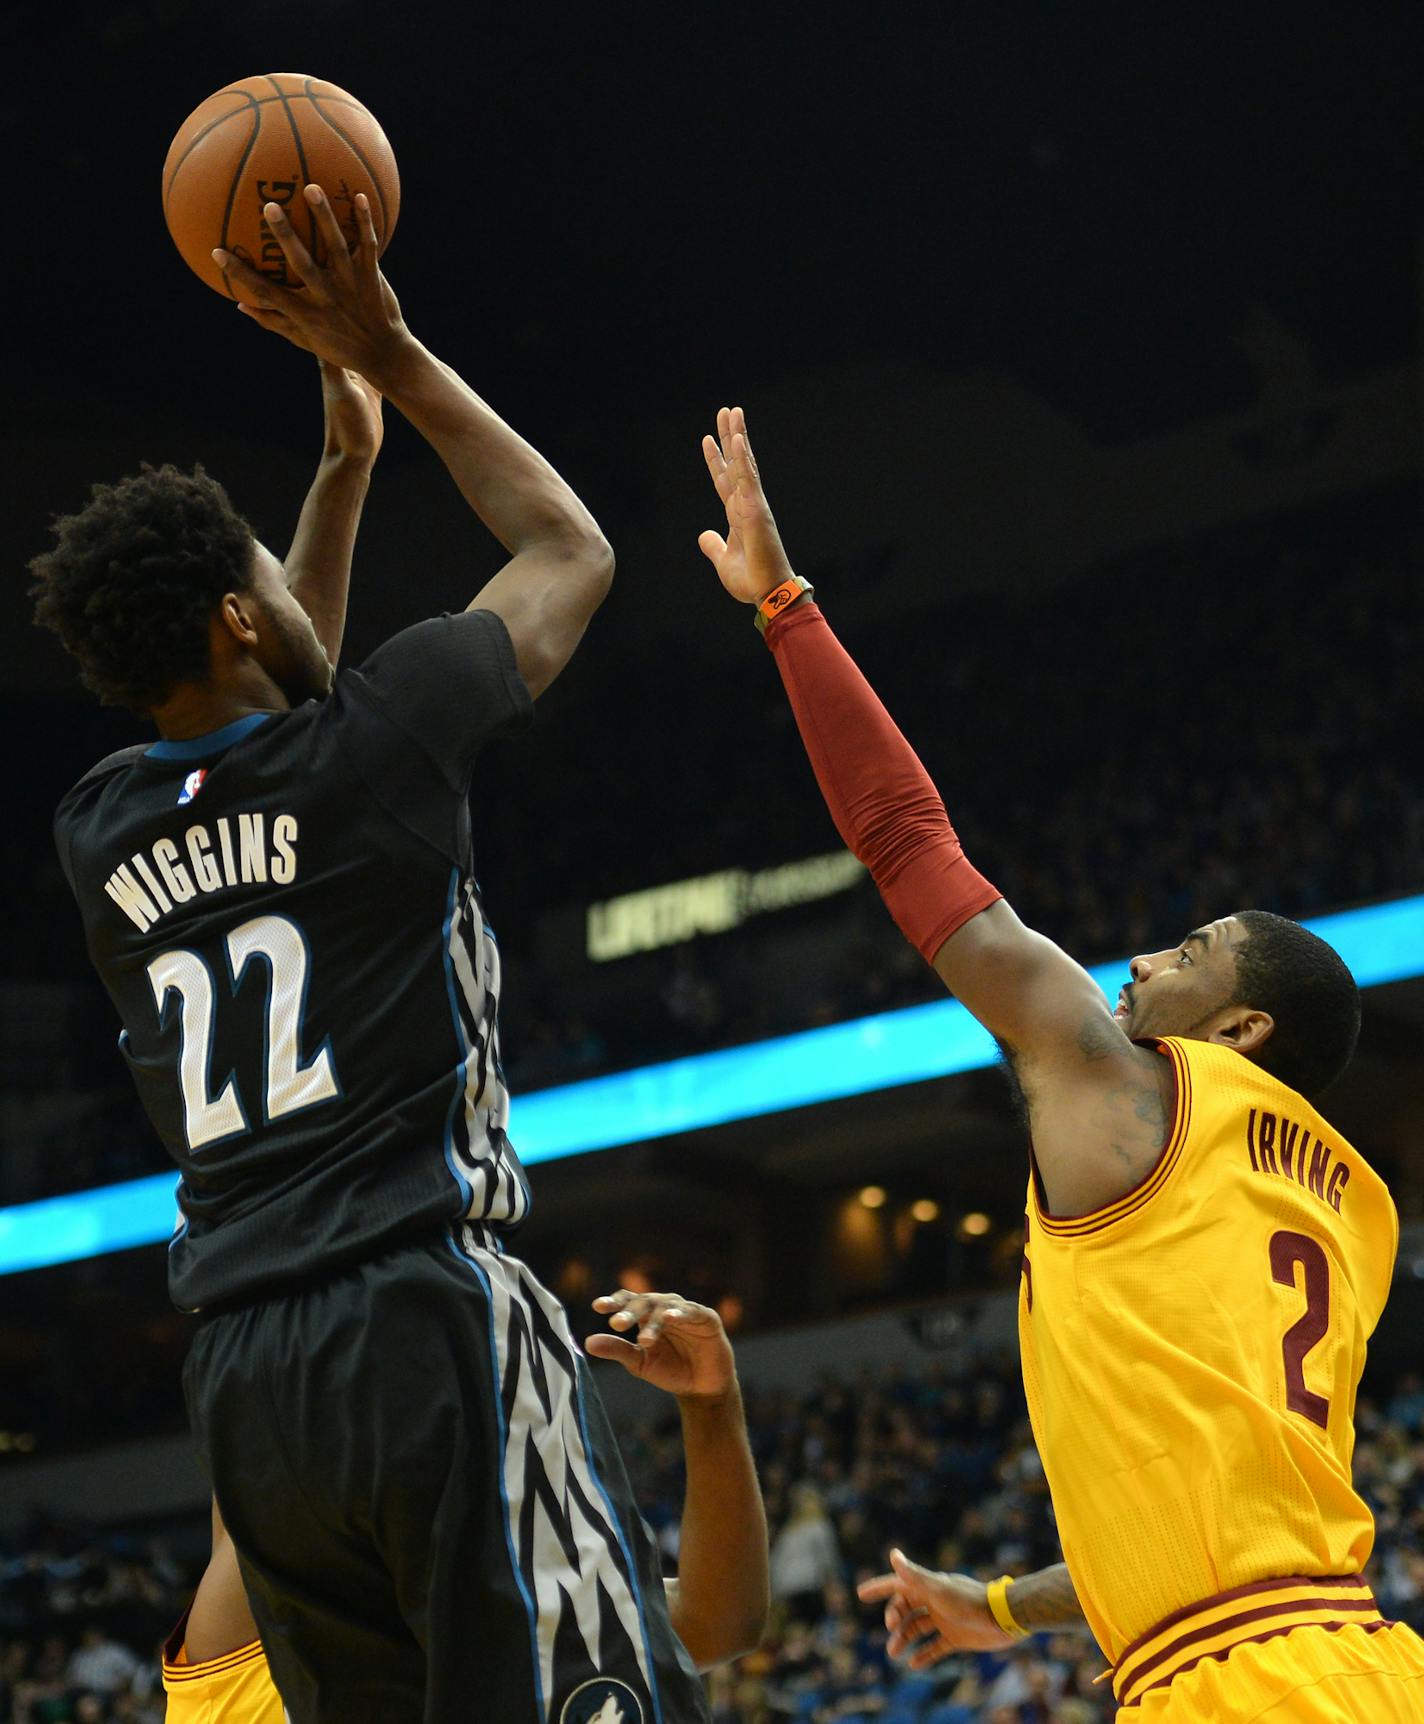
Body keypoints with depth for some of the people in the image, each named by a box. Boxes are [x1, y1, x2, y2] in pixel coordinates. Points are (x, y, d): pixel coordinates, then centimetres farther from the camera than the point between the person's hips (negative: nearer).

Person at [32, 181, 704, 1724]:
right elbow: (572, 552, 17)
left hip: (241, 1383, 7)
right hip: (425, 1319, -6)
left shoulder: (100, 829, 15)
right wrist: (392, 358, 19)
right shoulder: (379, 737, -1)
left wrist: (344, 463, 39)